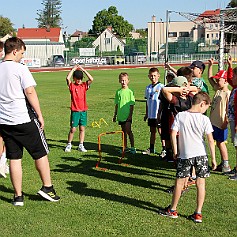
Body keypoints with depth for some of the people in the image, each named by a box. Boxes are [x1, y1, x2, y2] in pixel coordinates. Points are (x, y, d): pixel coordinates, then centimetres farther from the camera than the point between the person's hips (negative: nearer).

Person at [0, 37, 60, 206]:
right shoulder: (20, 68, -11)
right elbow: (30, 92, -16)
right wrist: (40, 115, -10)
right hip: (24, 119, -6)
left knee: (14, 158, 10)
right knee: (41, 153, 10)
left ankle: (18, 196, 14)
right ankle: (47, 187, 16)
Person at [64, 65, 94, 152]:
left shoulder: (84, 85, 5)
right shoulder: (72, 86, -2)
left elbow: (91, 79, -10)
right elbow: (67, 78, -20)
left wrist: (83, 70, -9)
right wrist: (73, 69, -11)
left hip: (83, 110, 3)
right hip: (75, 111, -3)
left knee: (82, 128, 7)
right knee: (73, 129, 0)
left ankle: (81, 146, 15)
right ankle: (69, 145, 15)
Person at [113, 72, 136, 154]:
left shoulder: (130, 92, -5)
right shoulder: (118, 92, 8)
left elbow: (132, 105, -6)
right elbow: (116, 104, 14)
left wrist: (130, 115, -12)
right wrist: (115, 115, 14)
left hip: (127, 116, -5)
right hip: (121, 116, 5)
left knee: (128, 130, -10)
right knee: (123, 131, 11)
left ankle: (132, 147, -3)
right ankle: (125, 147, 18)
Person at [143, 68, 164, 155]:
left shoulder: (161, 87, -8)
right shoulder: (148, 88, 10)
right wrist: (146, 114, 19)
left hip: (158, 114, -6)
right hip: (151, 114, 6)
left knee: (161, 131, -1)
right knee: (152, 131, 15)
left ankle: (164, 148, 7)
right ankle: (151, 148, 24)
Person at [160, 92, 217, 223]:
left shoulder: (180, 116, -3)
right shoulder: (204, 119, -6)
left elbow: (173, 134, -7)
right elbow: (210, 140, -7)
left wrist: (175, 151, 3)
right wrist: (213, 158, 0)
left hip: (184, 155, 0)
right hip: (201, 155, 0)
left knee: (179, 181, 10)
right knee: (200, 183, 8)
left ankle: (172, 210, 22)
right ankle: (198, 213, 11)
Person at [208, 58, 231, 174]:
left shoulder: (228, 94, -16)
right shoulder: (218, 90, 8)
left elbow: (229, 110, -19)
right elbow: (210, 78, 17)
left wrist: (225, 123, -22)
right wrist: (210, 65, 11)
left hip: (221, 124, -8)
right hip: (214, 122, 8)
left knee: (221, 142, -1)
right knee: (218, 142, 14)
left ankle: (226, 165, 7)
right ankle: (223, 163, 25)